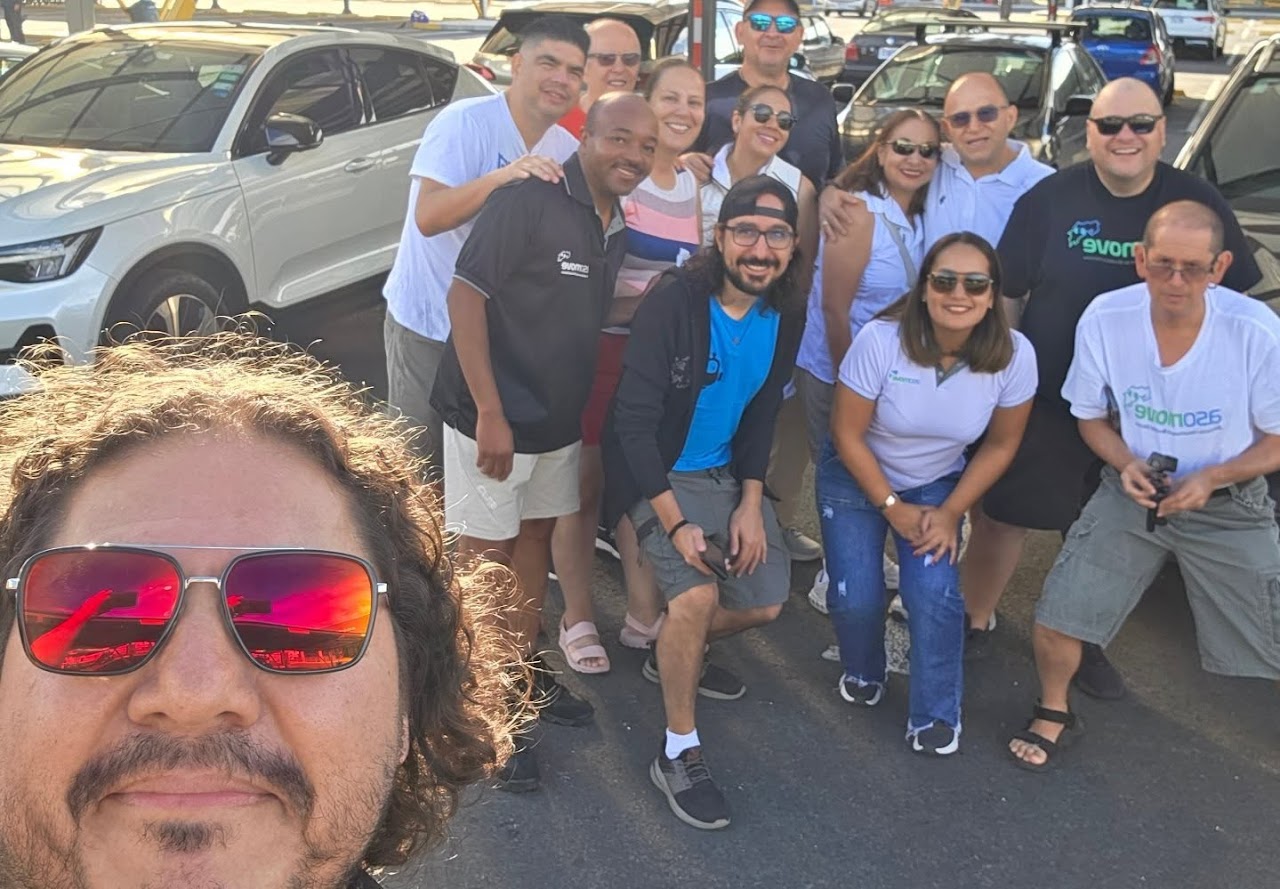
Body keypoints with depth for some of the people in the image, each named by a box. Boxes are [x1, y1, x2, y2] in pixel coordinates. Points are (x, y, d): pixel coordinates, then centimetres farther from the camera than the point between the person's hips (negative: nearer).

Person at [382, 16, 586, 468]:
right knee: (421, 456, 7)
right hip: (428, 322, -5)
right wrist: (503, 175, -38)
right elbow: (427, 217, -27)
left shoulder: (567, 150, 1)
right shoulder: (464, 121, -17)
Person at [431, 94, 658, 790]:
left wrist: (581, 408, 12)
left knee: (535, 536, 18)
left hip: (559, 419, 8)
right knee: (486, 553, 2)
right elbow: (464, 295, -21)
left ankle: (525, 669, 35)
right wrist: (489, 412, -24)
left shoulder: (616, 229, 7)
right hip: (491, 417, -8)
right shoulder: (529, 201, -18)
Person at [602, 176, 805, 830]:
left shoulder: (784, 320, -3)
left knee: (763, 603, 4)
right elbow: (634, 421, -21)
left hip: (727, 475, 7)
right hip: (658, 475, -6)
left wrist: (751, 503, -5)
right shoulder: (673, 303, -22)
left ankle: (672, 653, 36)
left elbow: (760, 417, 7)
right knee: (697, 594, -25)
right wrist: (675, 522, -23)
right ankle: (678, 753, -6)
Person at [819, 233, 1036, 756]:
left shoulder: (1014, 355, -22)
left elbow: (1001, 445, -5)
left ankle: (936, 716, 8)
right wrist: (892, 507, -13)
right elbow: (847, 432, -17)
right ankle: (863, 674, 26)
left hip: (938, 484, 1)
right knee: (855, 598, -10)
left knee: (935, 595, -17)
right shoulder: (881, 340, -29)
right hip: (856, 476, -1)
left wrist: (951, 512, -10)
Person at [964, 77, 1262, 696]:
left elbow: (1232, 303, 4)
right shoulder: (1048, 198, -7)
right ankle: (974, 620, 29)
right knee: (1001, 516, 7)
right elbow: (1004, 293, -2)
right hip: (1043, 401, -1)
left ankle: (1085, 644, 37)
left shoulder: (1198, 205, -4)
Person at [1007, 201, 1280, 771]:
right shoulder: (1103, 320, -17)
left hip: (1228, 505, -1)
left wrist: (1210, 479, -23)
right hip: (1133, 490, 1)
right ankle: (1054, 714, 24)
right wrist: (1126, 465, -18)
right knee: (1055, 618, -6)